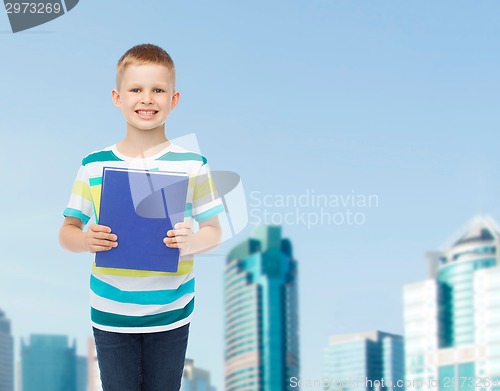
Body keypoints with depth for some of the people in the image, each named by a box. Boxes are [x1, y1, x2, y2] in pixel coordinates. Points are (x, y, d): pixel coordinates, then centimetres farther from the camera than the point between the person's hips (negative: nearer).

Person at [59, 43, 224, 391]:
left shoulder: (192, 164, -3)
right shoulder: (94, 166, -2)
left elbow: (214, 231, 1)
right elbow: (67, 231, 3)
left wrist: (191, 242, -20)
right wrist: (86, 240, -19)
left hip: (170, 315, 0)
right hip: (110, 315, 0)